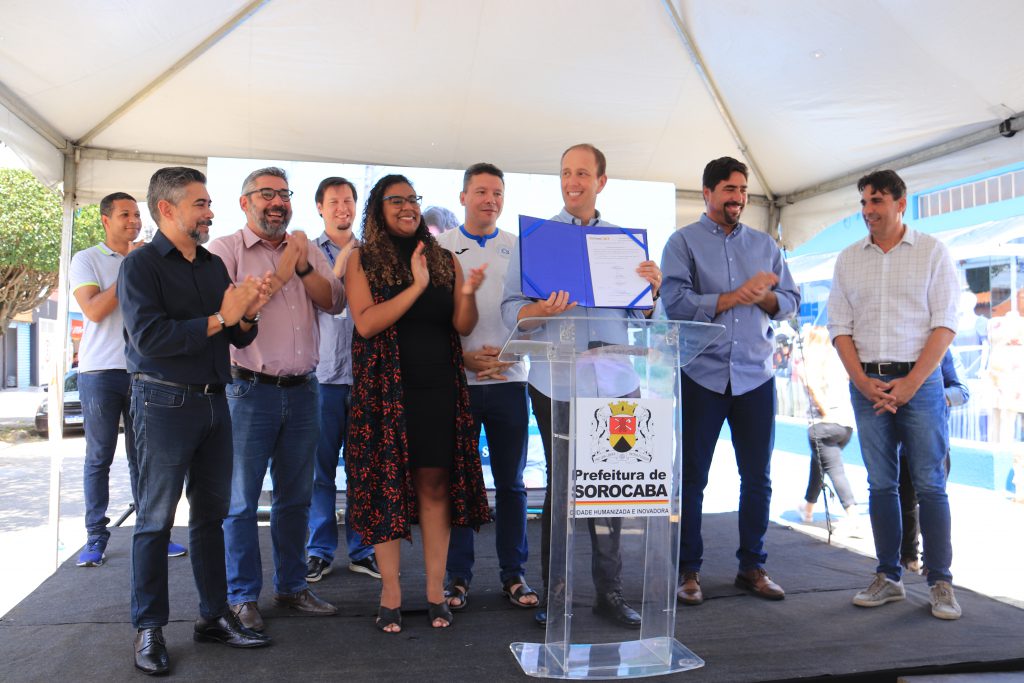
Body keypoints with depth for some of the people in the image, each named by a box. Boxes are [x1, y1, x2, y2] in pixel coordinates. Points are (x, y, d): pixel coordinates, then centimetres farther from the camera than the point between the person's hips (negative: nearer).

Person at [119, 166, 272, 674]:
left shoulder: (214, 265, 12)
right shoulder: (140, 265, -6)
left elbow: (237, 338, 14)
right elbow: (149, 337, -20)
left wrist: (248, 314, -7)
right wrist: (220, 318, -18)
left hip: (213, 400, 6)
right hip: (164, 403, -6)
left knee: (211, 514, 11)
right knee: (155, 520, 2)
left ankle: (213, 615, 23)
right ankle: (149, 629, 13)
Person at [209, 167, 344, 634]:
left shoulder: (307, 252, 13)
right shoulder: (226, 250, -2)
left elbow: (335, 303, 2)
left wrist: (303, 267, -11)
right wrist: (279, 275, -12)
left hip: (302, 389, 5)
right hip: (250, 390, -5)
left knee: (296, 497, 13)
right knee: (242, 499, 4)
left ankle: (292, 586, 27)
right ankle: (242, 596, 18)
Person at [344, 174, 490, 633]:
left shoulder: (444, 259, 11)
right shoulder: (363, 259, 3)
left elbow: (463, 326, 5)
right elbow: (366, 323, -11)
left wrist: (468, 293, -15)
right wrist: (416, 286, -15)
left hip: (438, 388, 2)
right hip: (384, 388, -2)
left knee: (436, 485, 3)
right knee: (386, 487, 2)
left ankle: (435, 591, 13)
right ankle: (390, 595, 12)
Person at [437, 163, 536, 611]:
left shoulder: (519, 249, 10)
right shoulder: (440, 248, 6)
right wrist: (464, 357, -12)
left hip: (508, 378, 2)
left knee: (511, 482, 7)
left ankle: (513, 574, 19)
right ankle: (458, 575, 17)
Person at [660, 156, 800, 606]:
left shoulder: (764, 244, 14)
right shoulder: (684, 242, 1)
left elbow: (790, 301, 10)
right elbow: (676, 302, -13)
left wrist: (763, 297, -11)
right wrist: (738, 295, -13)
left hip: (755, 375, 4)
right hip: (701, 376, -4)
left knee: (757, 477, 9)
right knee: (691, 477, 3)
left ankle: (752, 567, 23)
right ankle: (688, 571, 15)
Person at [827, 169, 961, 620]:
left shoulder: (932, 252, 2)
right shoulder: (849, 259, 10)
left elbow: (946, 324, -4)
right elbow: (839, 326, 7)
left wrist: (910, 383, -12)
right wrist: (862, 381, -5)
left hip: (919, 381, -2)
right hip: (867, 384, 3)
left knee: (930, 484, -1)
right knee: (880, 484, 7)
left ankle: (940, 583, 8)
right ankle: (888, 578, 15)